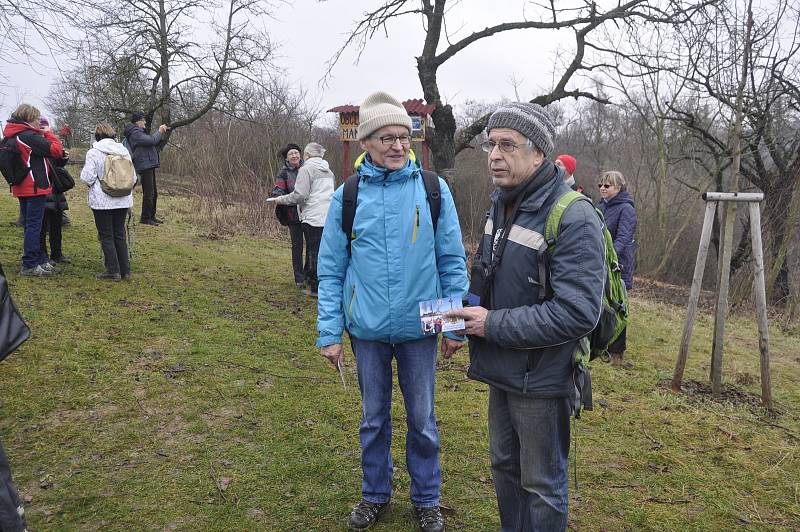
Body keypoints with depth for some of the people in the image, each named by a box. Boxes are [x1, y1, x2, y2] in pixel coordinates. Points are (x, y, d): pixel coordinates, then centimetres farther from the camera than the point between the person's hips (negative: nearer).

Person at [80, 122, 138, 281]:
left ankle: (113, 271, 4)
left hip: (102, 201, -5)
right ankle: (125, 270, 15)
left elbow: (87, 177, -14)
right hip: (123, 200, 5)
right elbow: (133, 177, 8)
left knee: (106, 236, 4)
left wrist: (94, 185, 6)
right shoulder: (124, 151, 5)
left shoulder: (93, 152, -9)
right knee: (120, 234, 14)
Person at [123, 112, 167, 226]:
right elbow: (152, 141, -20)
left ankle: (151, 216, 21)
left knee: (154, 193, 14)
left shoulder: (139, 132, 22)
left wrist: (161, 133, 9)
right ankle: (145, 218, -4)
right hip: (144, 166, -11)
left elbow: (155, 144, 20)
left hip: (149, 166, 11)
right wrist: (159, 132, -5)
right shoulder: (135, 133, -10)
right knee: (148, 193, -9)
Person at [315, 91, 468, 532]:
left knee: (422, 421, 13)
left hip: (418, 328, -1)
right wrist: (330, 334, -3)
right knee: (374, 418, 17)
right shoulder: (347, 196, -3)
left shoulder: (433, 189, -4)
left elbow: (453, 262, 0)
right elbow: (331, 271, 1)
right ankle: (375, 494, 39)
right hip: (367, 329, 1)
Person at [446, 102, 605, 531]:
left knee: (542, 485, 12)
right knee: (504, 467, 25)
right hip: (502, 370, 8)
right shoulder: (502, 203, 6)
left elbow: (577, 313, -28)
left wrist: (493, 325, -22)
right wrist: (472, 308, -1)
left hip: (542, 379, -8)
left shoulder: (573, 217, -22)